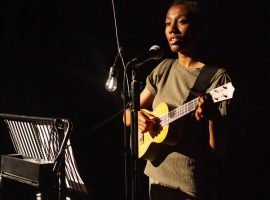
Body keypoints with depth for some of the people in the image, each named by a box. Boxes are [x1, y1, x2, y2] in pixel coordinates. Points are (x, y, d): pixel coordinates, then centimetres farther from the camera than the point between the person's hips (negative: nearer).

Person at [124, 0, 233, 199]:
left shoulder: (217, 78, -13)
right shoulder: (164, 68, 5)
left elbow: (220, 151, -15)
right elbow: (128, 114, 10)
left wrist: (213, 116, -34)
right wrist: (136, 116, -12)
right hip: (156, 179, 6)